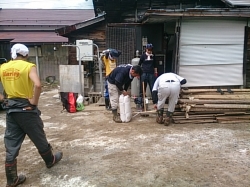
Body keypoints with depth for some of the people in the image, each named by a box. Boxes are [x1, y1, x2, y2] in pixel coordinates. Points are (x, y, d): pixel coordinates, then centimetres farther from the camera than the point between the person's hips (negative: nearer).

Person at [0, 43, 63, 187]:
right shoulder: (28, 66, -11)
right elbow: (37, 85, -27)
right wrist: (34, 102, -16)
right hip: (25, 108, -5)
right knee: (39, 137, 16)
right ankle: (50, 160, 38)